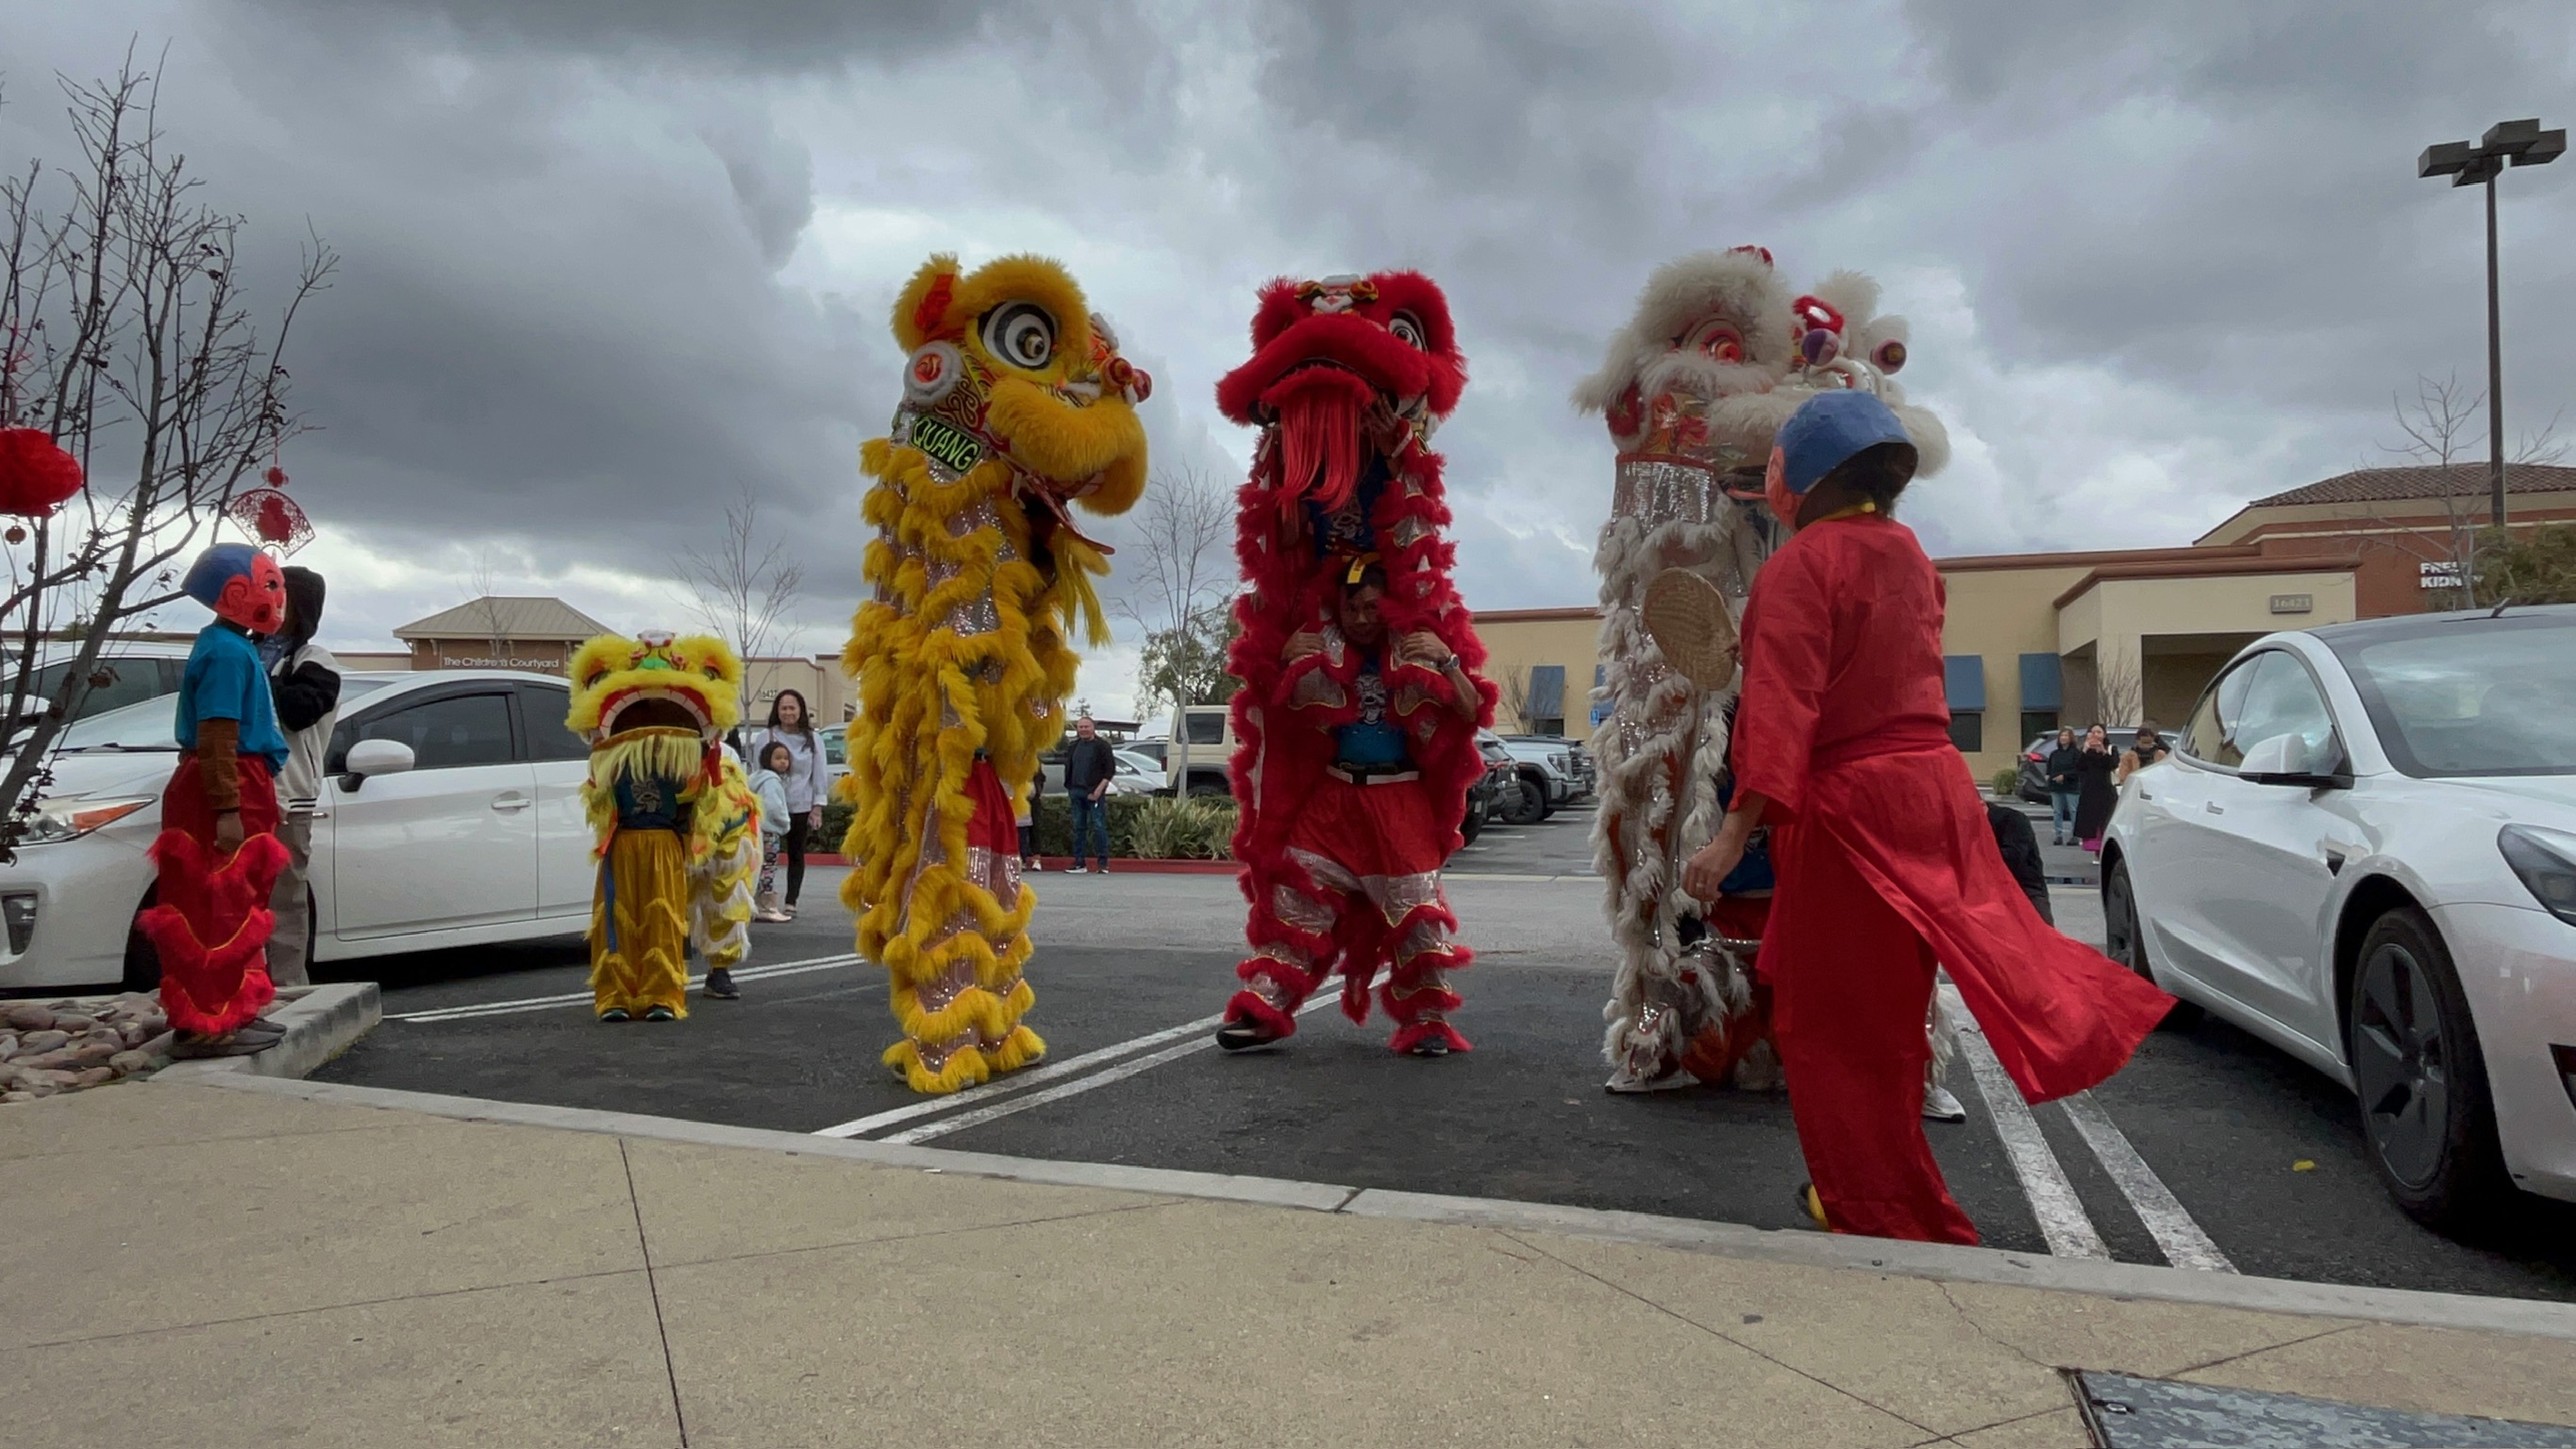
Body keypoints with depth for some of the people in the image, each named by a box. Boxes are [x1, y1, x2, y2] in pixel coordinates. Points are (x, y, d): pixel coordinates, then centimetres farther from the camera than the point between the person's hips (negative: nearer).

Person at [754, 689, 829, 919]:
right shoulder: (766, 737, 1)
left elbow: (820, 774, 5)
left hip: (802, 806, 1)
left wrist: (817, 807, 0)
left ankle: (790, 902, 14)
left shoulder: (813, 739, 4)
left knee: (796, 854, 8)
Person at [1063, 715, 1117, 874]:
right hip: (1076, 792, 6)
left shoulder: (1102, 745, -3)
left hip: (1095, 792, -6)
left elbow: (1111, 769, -7)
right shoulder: (1074, 746, 15)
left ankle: (1104, 863, -3)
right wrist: (1070, 787, 7)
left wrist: (1099, 789, -15)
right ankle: (1078, 862, 13)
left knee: (1099, 827, -7)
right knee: (1078, 827, 8)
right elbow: (1068, 767, 21)